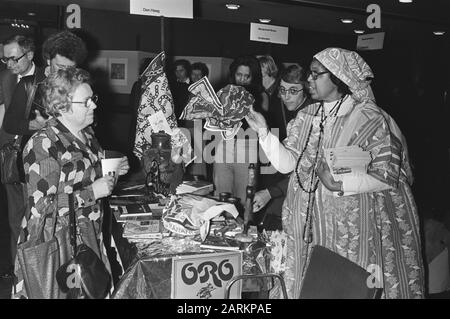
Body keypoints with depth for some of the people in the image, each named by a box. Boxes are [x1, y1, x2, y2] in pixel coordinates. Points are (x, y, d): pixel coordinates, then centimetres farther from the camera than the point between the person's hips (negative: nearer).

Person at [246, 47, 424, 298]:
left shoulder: (370, 120, -11)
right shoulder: (307, 116, 7)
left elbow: (388, 176, -14)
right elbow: (287, 164, 0)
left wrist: (340, 184, -24)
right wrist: (264, 132, -12)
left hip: (351, 229, -5)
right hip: (307, 224, 5)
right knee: (305, 285, 12)